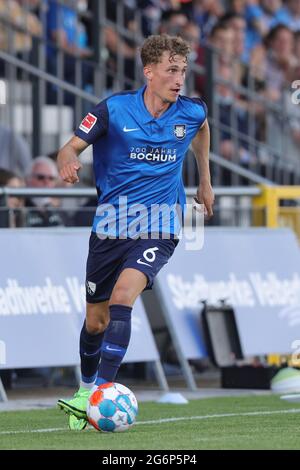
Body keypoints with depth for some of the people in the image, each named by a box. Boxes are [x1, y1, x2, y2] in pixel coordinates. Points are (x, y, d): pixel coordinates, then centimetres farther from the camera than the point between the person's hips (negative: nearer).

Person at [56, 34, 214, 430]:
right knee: (95, 321, 8)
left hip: (157, 230, -1)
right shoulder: (114, 109, -8)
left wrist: (205, 182, 29)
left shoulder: (191, 112, -2)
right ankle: (85, 388, 36)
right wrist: (68, 163, -30)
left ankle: (100, 393, -31)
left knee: (123, 294, -27)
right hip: (110, 228, 1)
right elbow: (71, 148, -6)